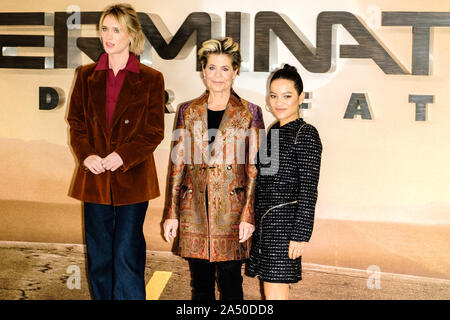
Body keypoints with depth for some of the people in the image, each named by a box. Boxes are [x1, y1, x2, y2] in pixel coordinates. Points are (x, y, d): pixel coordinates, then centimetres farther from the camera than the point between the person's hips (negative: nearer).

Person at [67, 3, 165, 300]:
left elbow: (154, 131, -2)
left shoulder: (150, 79, 0)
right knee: (99, 253, 10)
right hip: (95, 177, 3)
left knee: (127, 252, -3)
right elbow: (76, 122, 8)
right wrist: (86, 155, -10)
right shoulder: (86, 75, 9)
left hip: (132, 178, -3)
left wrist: (122, 156, -15)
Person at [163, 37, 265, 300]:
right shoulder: (188, 111, 7)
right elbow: (178, 163, 8)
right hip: (194, 209, 2)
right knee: (200, 283, 11)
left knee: (231, 283, 3)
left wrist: (248, 215, -7)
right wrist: (172, 213, 4)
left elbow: (254, 169, -1)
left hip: (231, 209, -2)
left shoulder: (250, 113, 0)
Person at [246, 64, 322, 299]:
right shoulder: (274, 132, 14)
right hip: (265, 222, 8)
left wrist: (300, 235, -18)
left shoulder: (306, 134, -11)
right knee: (274, 291, 13)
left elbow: (309, 189, -15)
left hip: (284, 222, -8)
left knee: (275, 294, -6)